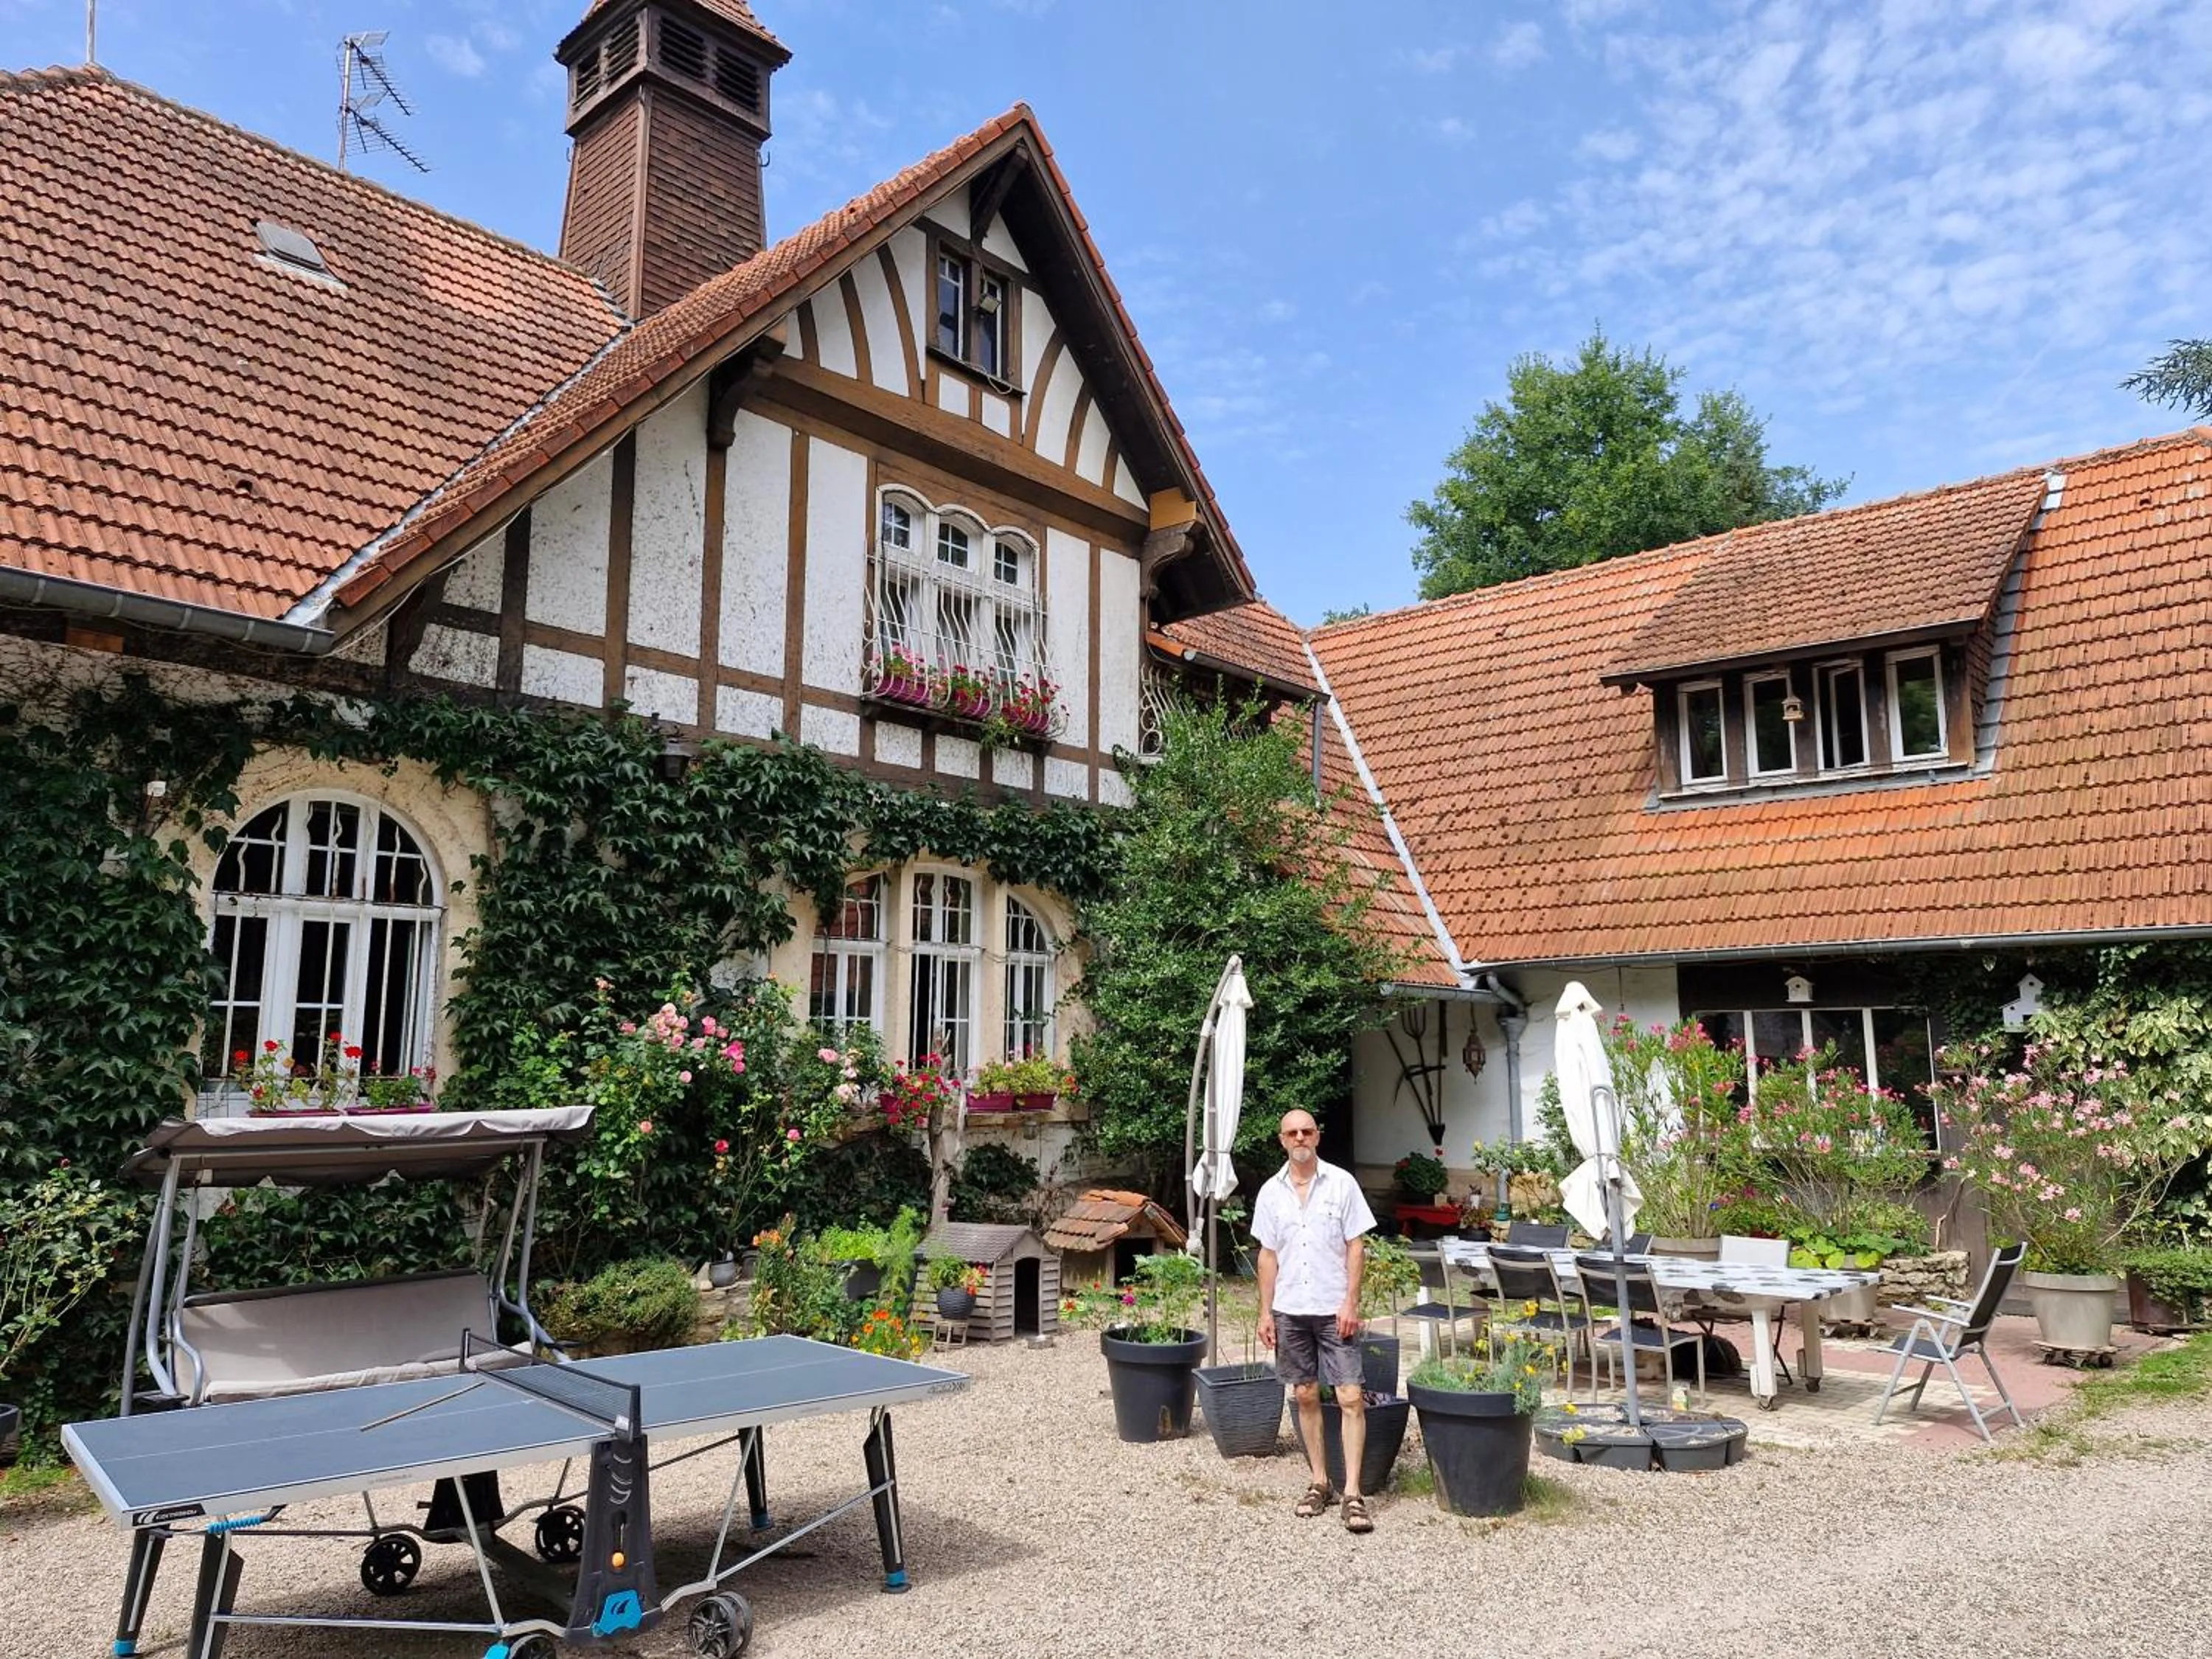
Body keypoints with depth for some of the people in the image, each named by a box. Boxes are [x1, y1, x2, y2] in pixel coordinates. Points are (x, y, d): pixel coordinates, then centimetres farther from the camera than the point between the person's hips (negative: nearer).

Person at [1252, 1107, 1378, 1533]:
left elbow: (1356, 1246, -3)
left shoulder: (1342, 1183, -3)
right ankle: (1320, 1482, 22)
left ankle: (1353, 1493, -3)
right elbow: (1268, 1255, 8)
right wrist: (1266, 1312, 4)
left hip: (1334, 1310, -3)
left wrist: (1350, 1303, -10)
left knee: (1350, 1398, -7)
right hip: (1290, 1310, 3)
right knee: (1306, 1396, 10)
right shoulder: (1271, 1192, 5)